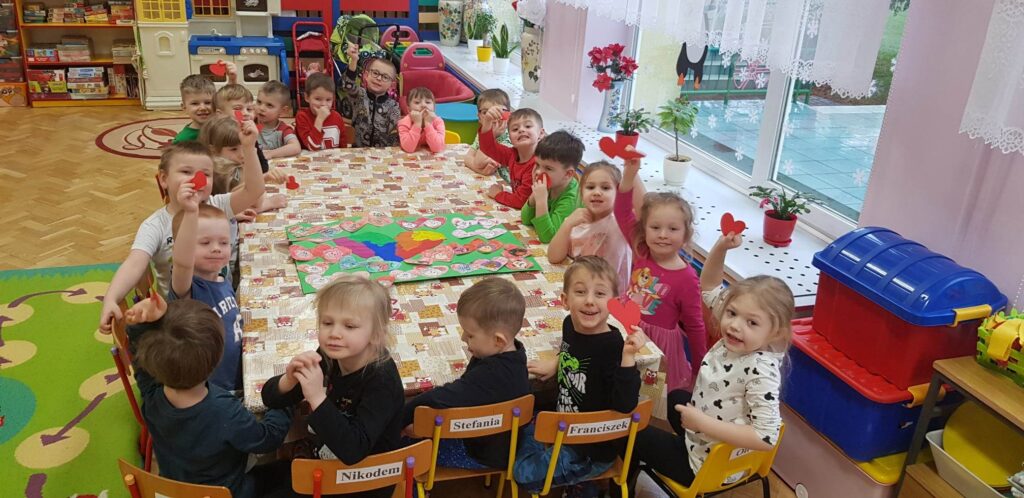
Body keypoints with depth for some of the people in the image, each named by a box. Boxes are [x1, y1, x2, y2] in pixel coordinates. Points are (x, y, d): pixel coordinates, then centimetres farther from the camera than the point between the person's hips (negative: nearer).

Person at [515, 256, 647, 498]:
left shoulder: (613, 346, -31)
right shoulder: (570, 325, -8)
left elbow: (625, 405, -39)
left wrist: (628, 357, -46)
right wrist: (556, 363, 7)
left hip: (592, 450, -8)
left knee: (525, 472, -10)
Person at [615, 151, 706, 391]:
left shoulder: (686, 279, -17)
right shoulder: (642, 253, -6)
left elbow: (695, 326, -9)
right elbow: (623, 212, -11)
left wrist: (699, 371, -2)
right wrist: (630, 172, -23)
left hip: (658, 343, -4)